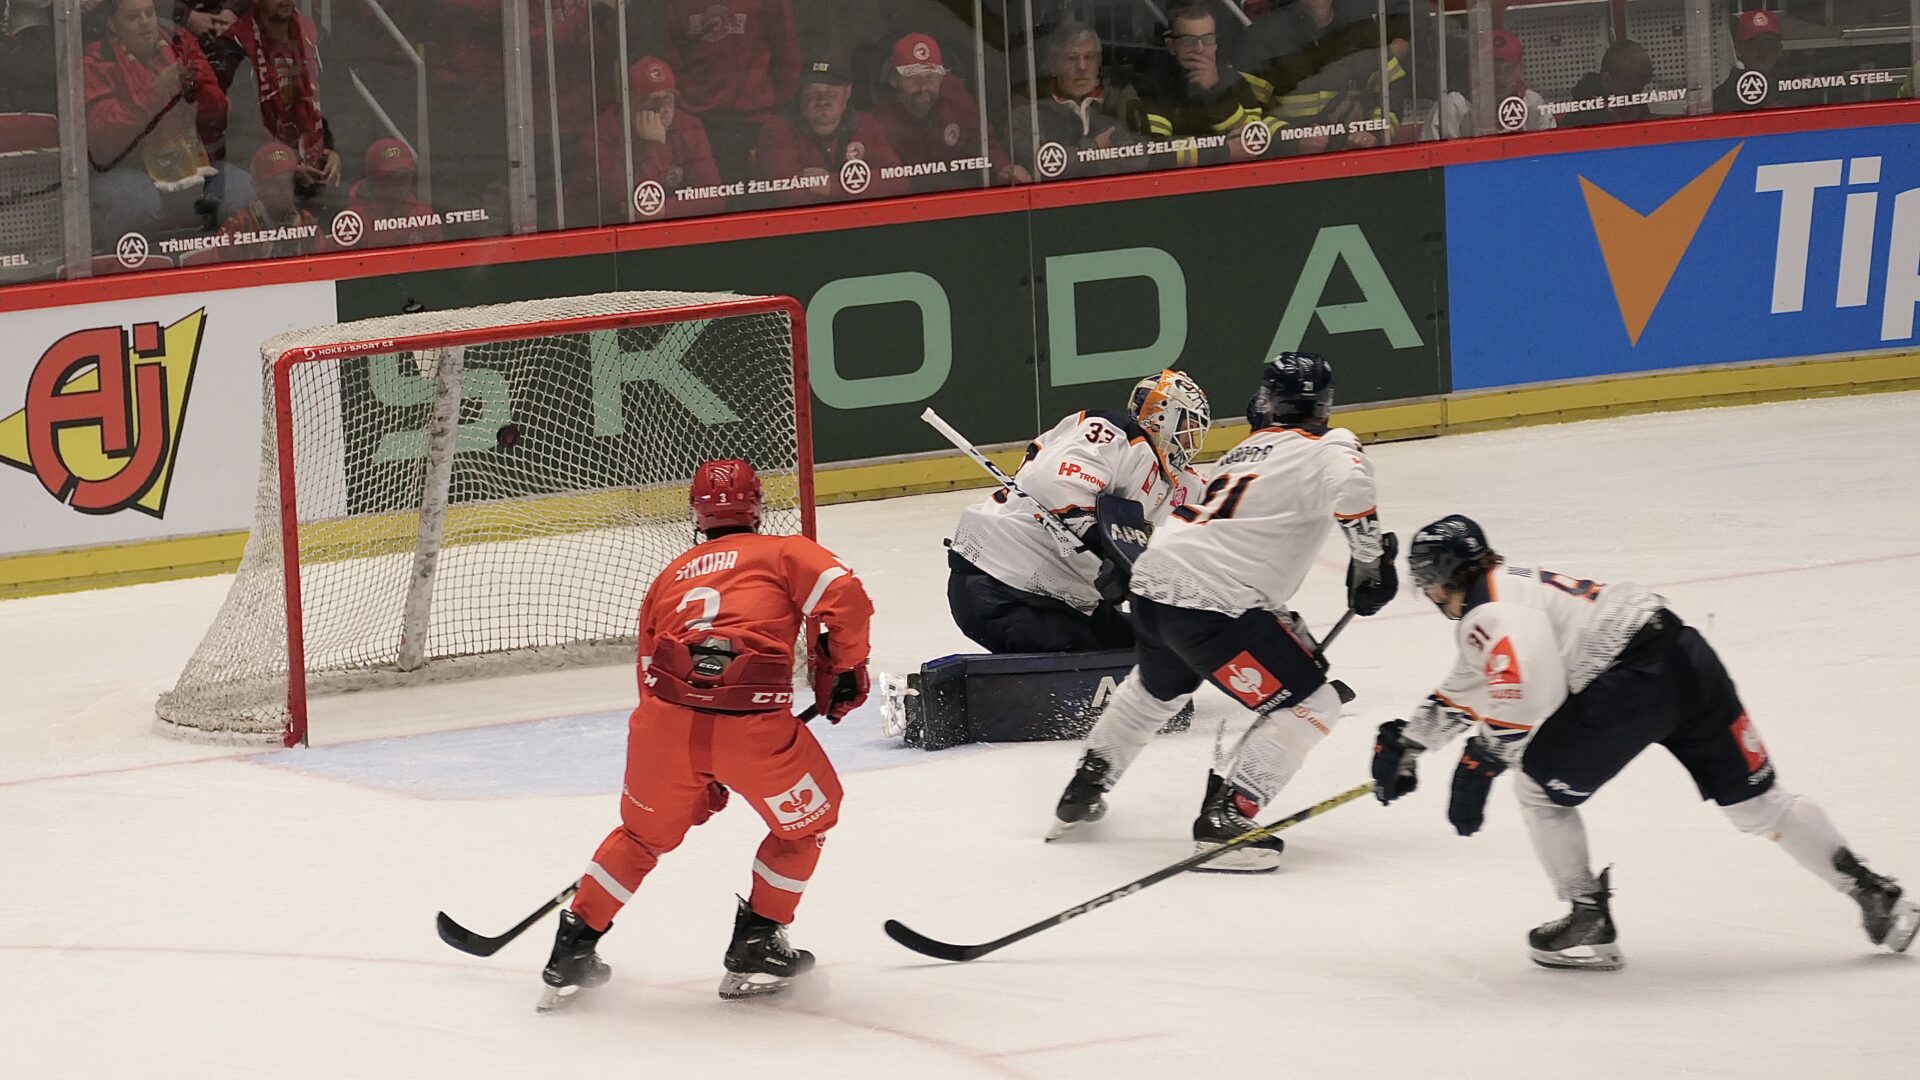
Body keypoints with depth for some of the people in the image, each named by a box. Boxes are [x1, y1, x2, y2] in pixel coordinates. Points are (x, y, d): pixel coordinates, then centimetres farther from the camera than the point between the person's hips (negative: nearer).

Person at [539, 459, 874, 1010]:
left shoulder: (669, 576, 29)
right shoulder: (785, 552, 18)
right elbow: (845, 597, -1)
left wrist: (697, 777, 37)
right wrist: (843, 671, 14)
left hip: (665, 717, 3)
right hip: (753, 726, -3)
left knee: (645, 832, 27)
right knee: (806, 820, 24)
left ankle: (572, 952, 25)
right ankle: (755, 949, 25)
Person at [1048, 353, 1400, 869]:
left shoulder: (1245, 452, 23)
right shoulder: (1328, 447, -1)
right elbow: (1348, 488, -25)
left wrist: (1288, 633, 34)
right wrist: (1371, 561, -13)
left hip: (1154, 581, 8)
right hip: (1209, 603, -8)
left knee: (1157, 687, 37)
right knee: (1309, 705, -1)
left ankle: (1082, 794, 49)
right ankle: (1223, 821, -7)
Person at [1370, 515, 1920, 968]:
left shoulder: (1489, 613, -4)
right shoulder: (1513, 584, 27)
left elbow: (1525, 688, -23)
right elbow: (1471, 687, 37)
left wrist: (1483, 759, -14)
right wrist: (1405, 740, 40)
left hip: (1632, 684, -9)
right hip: (1686, 655, 9)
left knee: (1540, 789, 10)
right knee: (1756, 800, 17)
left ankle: (1589, 924, 14)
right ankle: (1874, 894, 19)